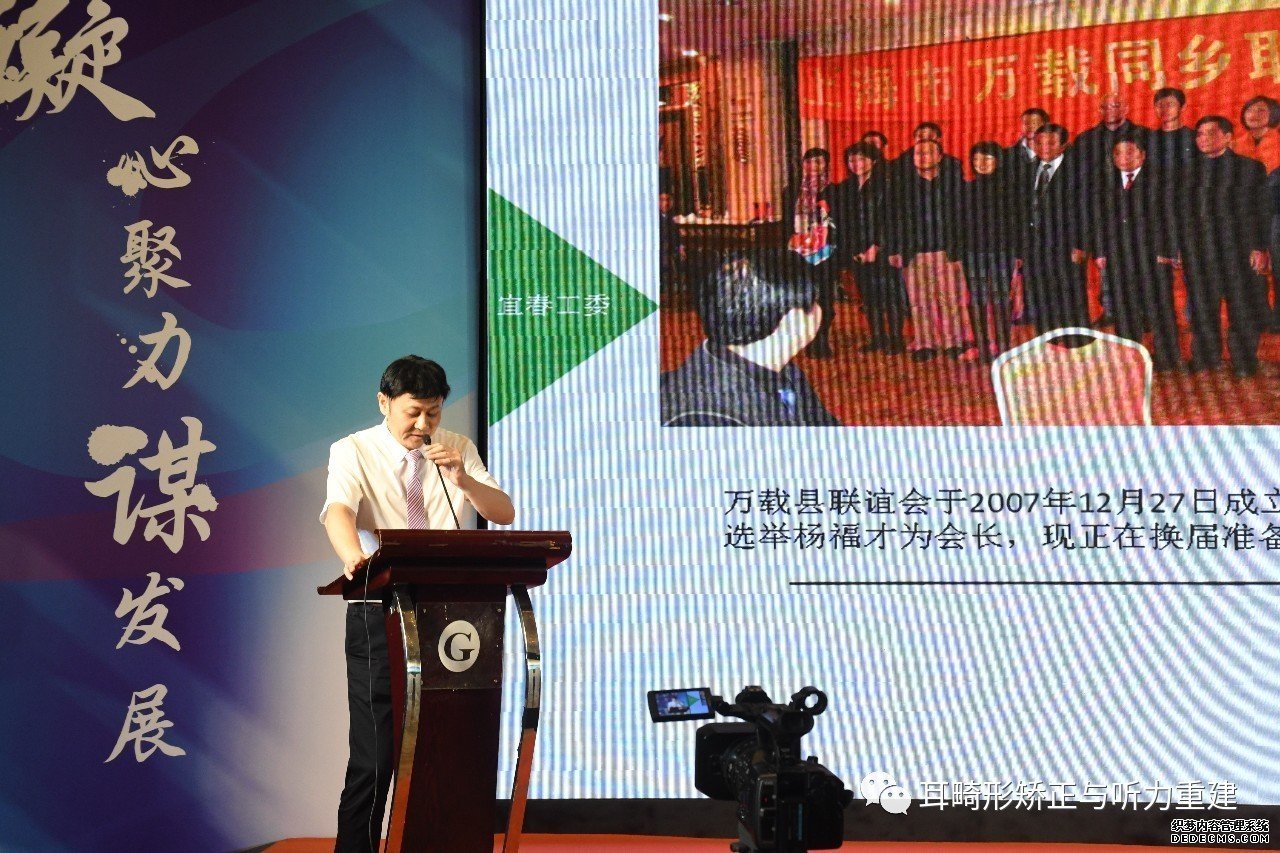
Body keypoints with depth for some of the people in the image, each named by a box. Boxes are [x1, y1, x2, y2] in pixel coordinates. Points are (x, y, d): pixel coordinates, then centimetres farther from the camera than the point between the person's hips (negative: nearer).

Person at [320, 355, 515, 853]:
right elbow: (339, 510, -22)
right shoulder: (353, 452, -3)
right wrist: (354, 556, -44)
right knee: (374, 753, -5)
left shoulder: (458, 449, 8)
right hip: (380, 611, -3)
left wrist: (461, 478, -17)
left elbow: (504, 514, 1)